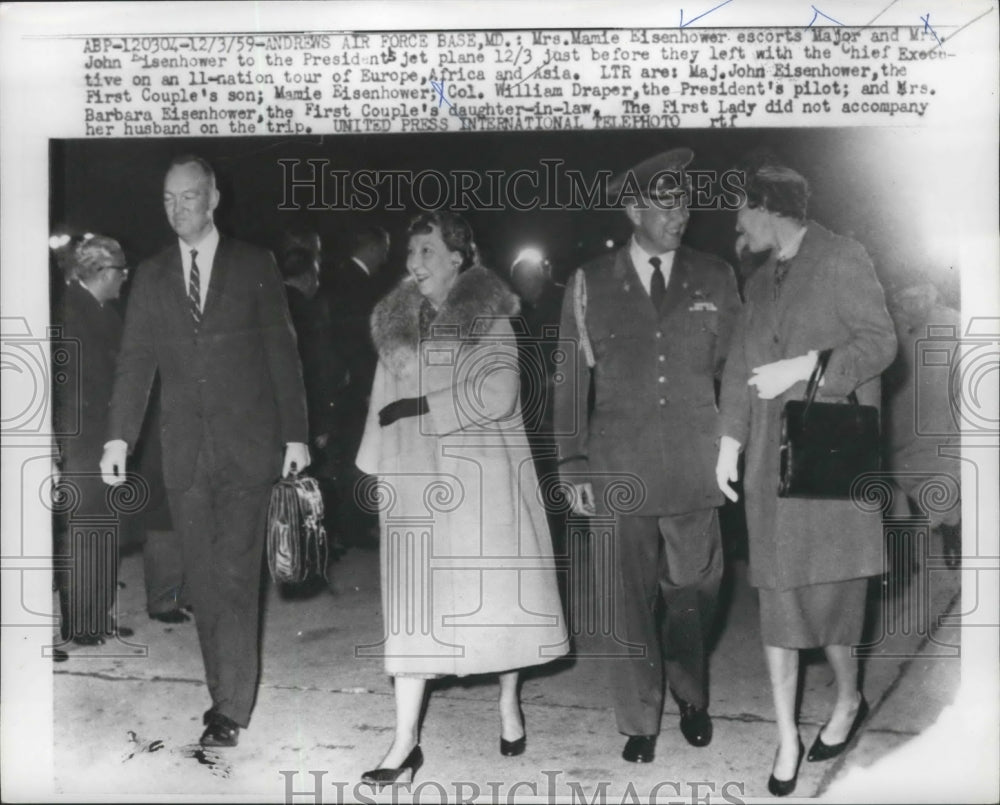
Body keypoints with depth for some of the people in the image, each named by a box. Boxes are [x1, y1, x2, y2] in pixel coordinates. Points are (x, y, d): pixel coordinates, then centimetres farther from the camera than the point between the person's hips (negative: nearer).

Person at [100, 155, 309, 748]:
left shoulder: (254, 266, 3)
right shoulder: (152, 276, 10)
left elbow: (282, 351, 2)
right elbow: (136, 359, 4)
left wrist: (296, 433, -3)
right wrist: (119, 437, -8)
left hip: (247, 445, -3)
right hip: (185, 449, 3)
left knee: (236, 575, -6)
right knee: (203, 580, 6)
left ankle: (231, 709, 0)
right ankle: (223, 693, 17)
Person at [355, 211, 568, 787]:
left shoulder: (488, 316, -3)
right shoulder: (398, 320, 12)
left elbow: (495, 395, -14)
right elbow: (386, 397, 12)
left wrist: (420, 406, -13)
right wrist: (378, 466, 6)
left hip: (480, 475, -3)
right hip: (415, 478, 4)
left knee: (494, 588, 5)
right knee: (415, 599, 0)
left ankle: (509, 706, 27)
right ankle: (407, 740, 3)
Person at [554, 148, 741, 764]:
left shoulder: (715, 279, 6)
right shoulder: (590, 283, 3)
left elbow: (734, 368, 10)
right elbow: (571, 378, 4)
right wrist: (573, 465, 0)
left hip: (695, 470, 1)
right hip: (618, 470, -1)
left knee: (694, 592, 9)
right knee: (631, 602, 5)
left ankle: (692, 699, 34)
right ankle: (640, 724, 21)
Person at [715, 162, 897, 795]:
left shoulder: (843, 260, -2)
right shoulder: (760, 281, 18)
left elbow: (881, 343, -8)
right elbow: (741, 365, 15)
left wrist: (803, 367, -15)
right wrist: (729, 444, 8)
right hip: (771, 456, 6)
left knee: (828, 585, -3)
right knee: (779, 592, 4)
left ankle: (849, 699, 24)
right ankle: (787, 737, 12)